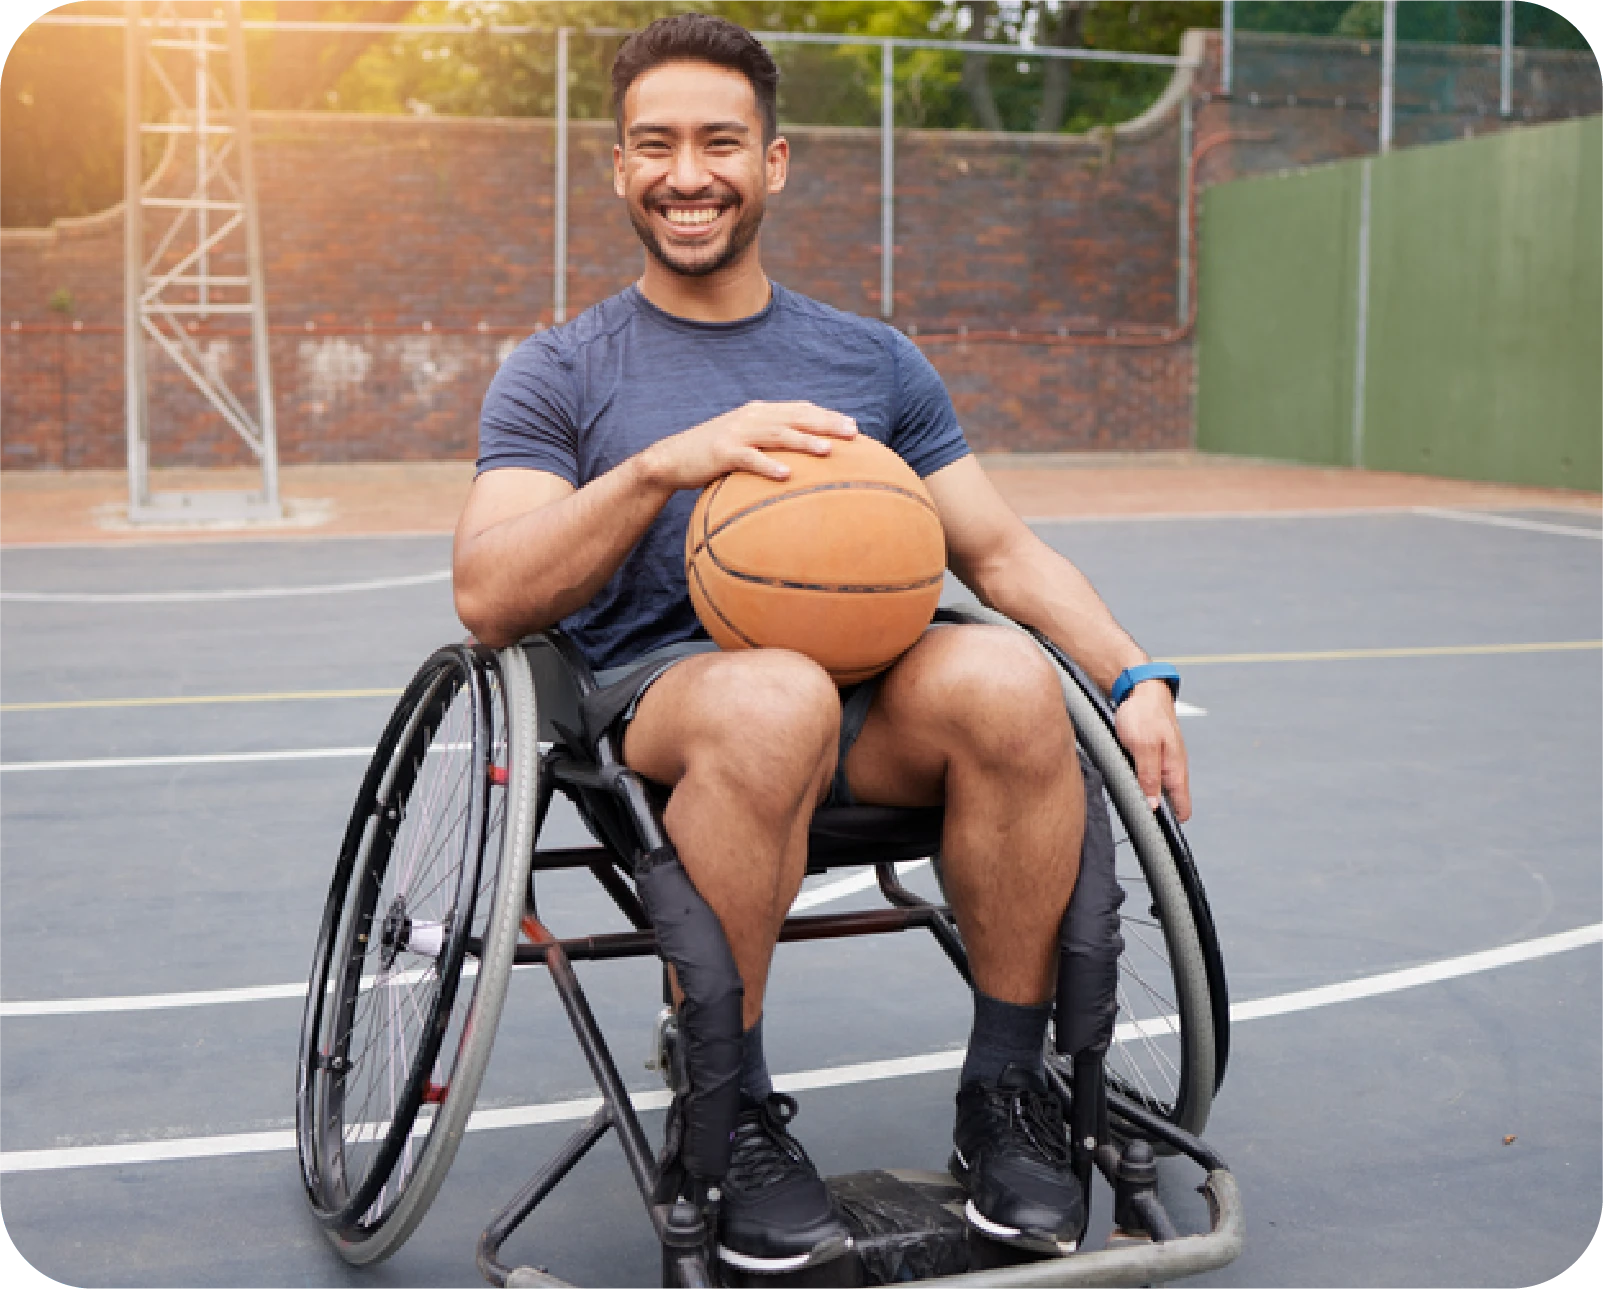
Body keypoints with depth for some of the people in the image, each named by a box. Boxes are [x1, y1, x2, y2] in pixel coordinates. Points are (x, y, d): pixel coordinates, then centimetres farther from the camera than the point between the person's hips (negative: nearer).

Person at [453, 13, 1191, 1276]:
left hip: (863, 713, 3)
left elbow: (1001, 550, 15)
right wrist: (664, 465, -21)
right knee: (772, 696, -39)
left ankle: (1006, 1090, -12)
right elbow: (489, 596, -7)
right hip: (649, 708, -3)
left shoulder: (874, 361, 18)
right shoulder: (559, 375, 9)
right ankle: (730, 1115, -19)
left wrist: (1135, 676, -2)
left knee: (1006, 677, -31)